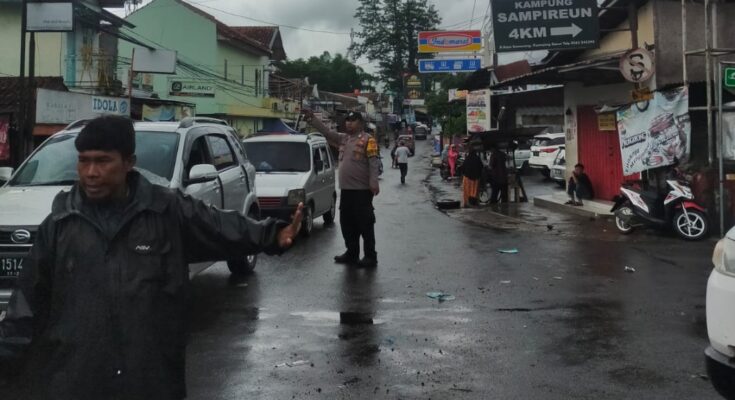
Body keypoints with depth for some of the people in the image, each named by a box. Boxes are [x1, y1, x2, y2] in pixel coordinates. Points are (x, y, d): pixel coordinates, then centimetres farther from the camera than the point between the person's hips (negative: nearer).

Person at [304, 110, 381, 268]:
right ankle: (352, 253, 24)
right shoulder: (343, 138, 16)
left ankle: (370, 257, 1)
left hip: (362, 190, -8)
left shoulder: (367, 140, -7)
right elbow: (327, 132, 14)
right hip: (346, 189, 8)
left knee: (365, 224, -4)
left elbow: (373, 162, -14)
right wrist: (312, 118, 6)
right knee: (347, 224, 13)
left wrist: (373, 182, -23)